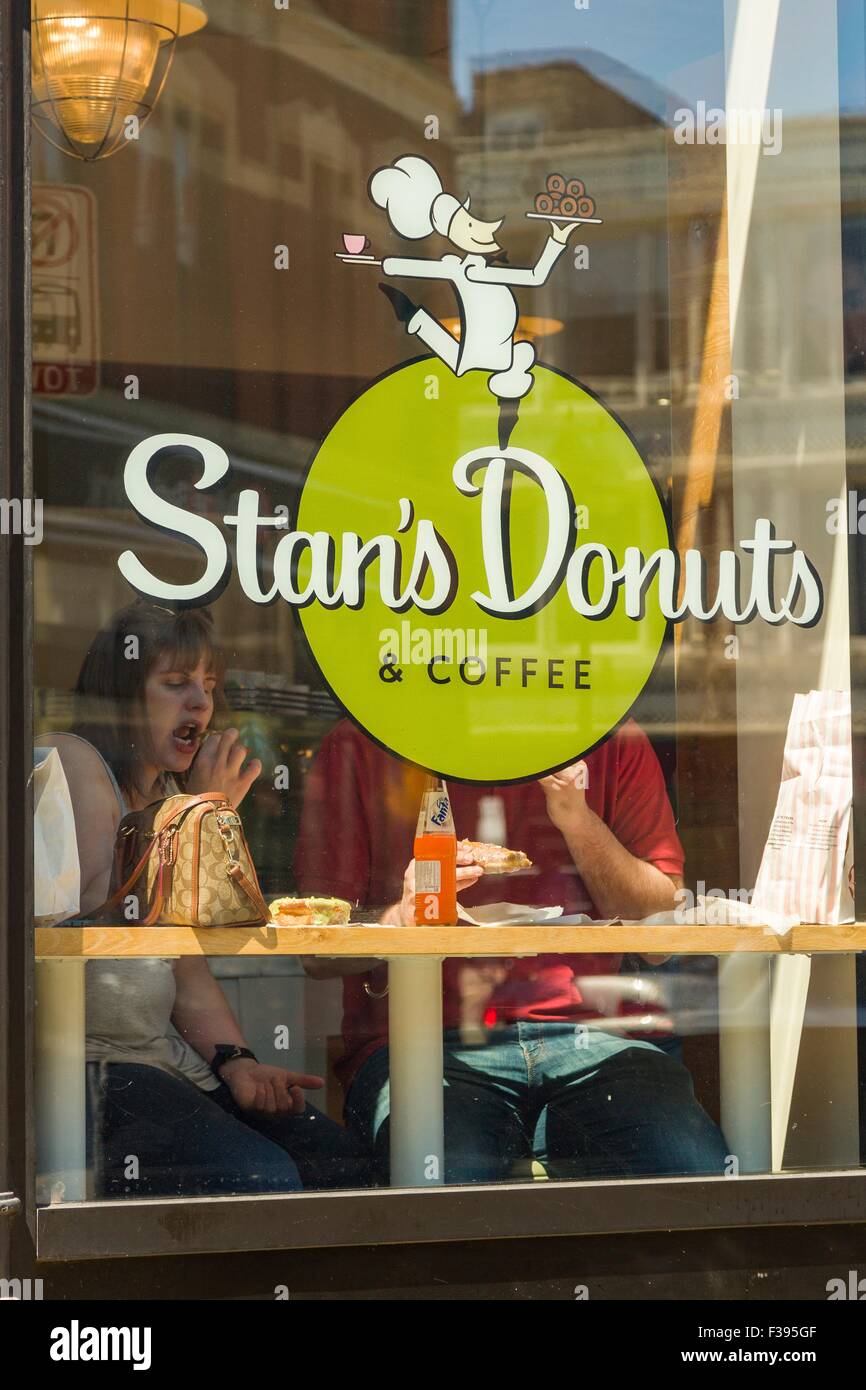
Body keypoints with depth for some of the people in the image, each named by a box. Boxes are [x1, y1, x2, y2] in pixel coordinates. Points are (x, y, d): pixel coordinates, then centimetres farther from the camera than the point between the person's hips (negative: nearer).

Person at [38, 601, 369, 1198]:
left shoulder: (170, 794, 20)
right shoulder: (69, 759, -6)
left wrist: (235, 1061, 1)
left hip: (165, 1056, 9)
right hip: (81, 1066, -9)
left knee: (342, 1160, -3)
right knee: (261, 1178, -26)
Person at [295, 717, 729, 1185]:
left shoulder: (616, 743, 13)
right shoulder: (357, 751, 7)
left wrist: (576, 817, -5)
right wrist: (401, 916, -16)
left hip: (584, 1036, 2)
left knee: (698, 1169, -28)